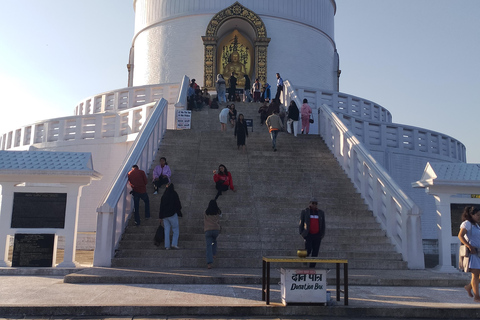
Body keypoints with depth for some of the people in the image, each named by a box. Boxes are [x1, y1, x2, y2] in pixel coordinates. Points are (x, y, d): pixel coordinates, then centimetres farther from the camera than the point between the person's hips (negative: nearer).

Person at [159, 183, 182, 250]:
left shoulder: (163, 196, 4)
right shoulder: (174, 194, -7)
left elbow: (161, 206, 6)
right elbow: (178, 204, -5)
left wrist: (161, 217, 12)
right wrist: (179, 210, 17)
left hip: (164, 215, 4)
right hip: (173, 214, -4)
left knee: (167, 230, 9)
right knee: (176, 229, 6)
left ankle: (167, 246, 7)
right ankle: (174, 244, -6)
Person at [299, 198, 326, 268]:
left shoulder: (321, 213, 9)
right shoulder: (304, 211, 3)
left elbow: (323, 225, 14)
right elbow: (301, 223, 6)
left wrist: (322, 234, 6)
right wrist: (301, 233, 0)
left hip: (317, 236, 2)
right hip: (308, 235, -2)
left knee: (315, 252, -1)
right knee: (308, 250, -13)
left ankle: (312, 267, 7)